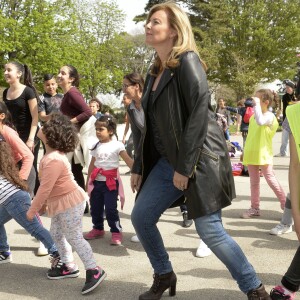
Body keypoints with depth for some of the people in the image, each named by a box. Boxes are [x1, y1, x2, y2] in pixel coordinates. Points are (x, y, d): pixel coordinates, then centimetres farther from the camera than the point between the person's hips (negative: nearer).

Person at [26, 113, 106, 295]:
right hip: (61, 202, 11)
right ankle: (69, 266, 31)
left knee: (74, 238, -6)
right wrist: (43, 203, 22)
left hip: (70, 202, -11)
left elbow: (45, 188, -26)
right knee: (57, 234, 18)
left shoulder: (53, 160, -28)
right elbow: (48, 186, 16)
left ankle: (94, 271, 1)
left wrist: (32, 210, -15)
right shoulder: (54, 155, 6)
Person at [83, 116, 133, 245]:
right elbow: (92, 165, 14)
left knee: (111, 209, -5)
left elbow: (128, 161, -14)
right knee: (95, 208, 14)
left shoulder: (117, 145, -9)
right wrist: (88, 181, 15)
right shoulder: (96, 146, 8)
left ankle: (116, 232, 9)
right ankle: (98, 229, 32)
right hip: (97, 181, 6)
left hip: (111, 182, -6)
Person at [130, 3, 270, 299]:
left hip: (199, 159, -8)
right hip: (167, 160, 8)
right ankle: (164, 276, 27)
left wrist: (184, 167, -21)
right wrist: (138, 167, 14)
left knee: (210, 230, -6)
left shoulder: (187, 60, -11)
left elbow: (199, 113, -20)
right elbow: (151, 126, 16)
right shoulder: (155, 72, 14)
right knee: (141, 217, 6)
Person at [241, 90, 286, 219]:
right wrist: (245, 151, 20)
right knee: (254, 182, 12)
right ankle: (255, 208, 20)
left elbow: (260, 122, -38)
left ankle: (286, 205, 9)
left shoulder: (269, 116, -14)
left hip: (263, 154, -7)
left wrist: (257, 104, -29)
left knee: (271, 180, -4)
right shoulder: (253, 117, 11)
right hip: (251, 154, 8)